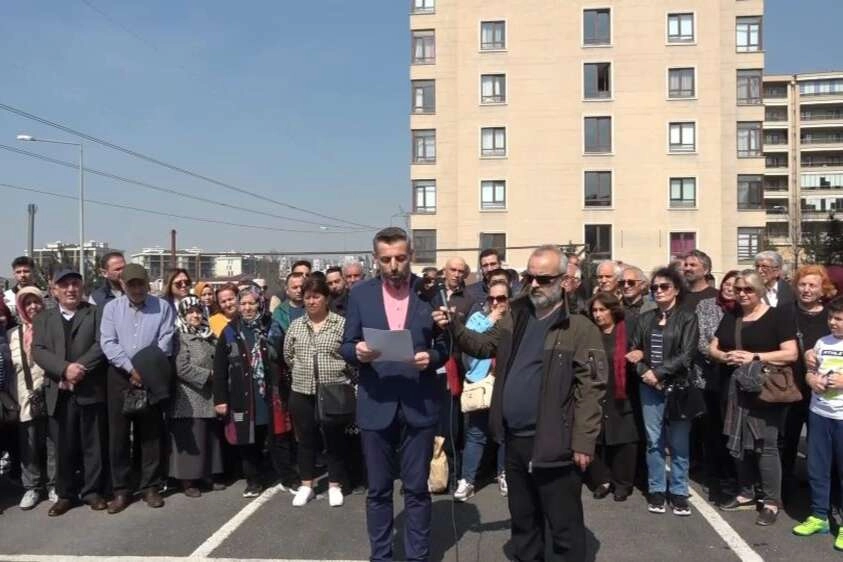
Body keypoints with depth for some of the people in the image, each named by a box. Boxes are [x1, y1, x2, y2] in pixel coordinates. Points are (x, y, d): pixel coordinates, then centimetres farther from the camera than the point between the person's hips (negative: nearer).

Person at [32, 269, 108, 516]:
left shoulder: (96, 313, 5)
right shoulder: (44, 318, 13)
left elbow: (102, 345, -6)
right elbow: (38, 351, 0)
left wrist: (80, 368, -18)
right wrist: (65, 369, -16)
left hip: (91, 390, -2)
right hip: (59, 392, 2)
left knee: (93, 444, 5)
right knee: (63, 446, 8)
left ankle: (93, 491, 17)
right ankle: (65, 494, 20)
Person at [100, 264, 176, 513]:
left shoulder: (163, 307, 2)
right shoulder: (111, 308, 5)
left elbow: (165, 343, -4)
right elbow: (108, 343, -4)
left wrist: (145, 370, -12)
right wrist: (130, 368, -14)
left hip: (151, 377, -1)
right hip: (120, 376, 1)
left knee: (151, 434, 5)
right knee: (118, 434, 3)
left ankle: (150, 487, 16)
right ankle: (121, 490, 13)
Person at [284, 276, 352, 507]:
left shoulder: (341, 323, -6)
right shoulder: (296, 325, 6)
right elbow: (287, 354, 16)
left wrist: (338, 372, -3)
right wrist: (302, 372, 12)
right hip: (302, 392, 3)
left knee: (334, 440, 6)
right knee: (305, 440, 12)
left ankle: (335, 486, 19)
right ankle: (306, 486, 24)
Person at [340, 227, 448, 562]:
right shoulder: (360, 294, 2)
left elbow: (445, 345, 2)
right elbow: (346, 347, 4)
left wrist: (431, 357, -19)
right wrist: (358, 352, -18)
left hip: (419, 406, -1)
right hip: (376, 406, 1)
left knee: (417, 490, 10)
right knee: (378, 490, 12)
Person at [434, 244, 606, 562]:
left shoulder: (581, 328, -12)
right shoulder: (516, 317, 10)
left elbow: (590, 388, -15)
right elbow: (484, 345, 17)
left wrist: (583, 443, -18)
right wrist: (453, 328, -1)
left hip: (554, 444, -6)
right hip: (515, 441, 7)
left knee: (564, 527, 7)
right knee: (523, 521, 21)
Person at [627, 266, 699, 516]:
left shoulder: (687, 319, 0)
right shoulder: (644, 319, 10)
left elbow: (685, 355, -8)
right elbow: (633, 351, 5)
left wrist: (658, 372, -13)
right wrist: (645, 373, -11)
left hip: (678, 387, -2)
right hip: (649, 387, 3)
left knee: (678, 442, 3)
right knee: (653, 440, 5)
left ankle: (678, 492, 14)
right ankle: (656, 490, 15)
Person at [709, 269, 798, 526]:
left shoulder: (778, 315, -4)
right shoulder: (730, 318, 14)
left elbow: (790, 353, -12)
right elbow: (712, 348, 15)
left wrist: (754, 357, -19)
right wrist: (726, 356, -7)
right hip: (736, 389, 6)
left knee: (765, 444, -5)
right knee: (738, 444, 10)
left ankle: (772, 502, 6)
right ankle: (746, 494, 25)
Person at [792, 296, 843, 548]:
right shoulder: (822, 342, 7)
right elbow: (809, 371, 16)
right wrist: (811, 379, -4)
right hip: (819, 413, 5)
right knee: (817, 468, 13)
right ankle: (818, 516, 26)